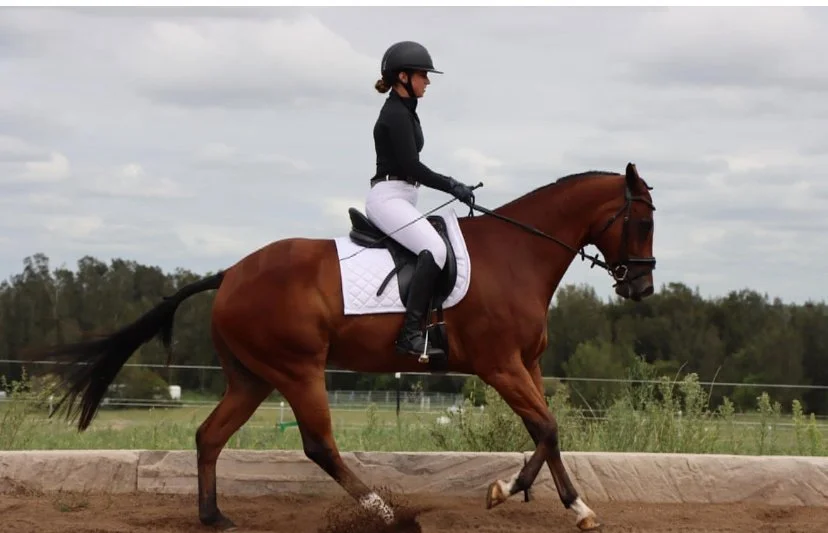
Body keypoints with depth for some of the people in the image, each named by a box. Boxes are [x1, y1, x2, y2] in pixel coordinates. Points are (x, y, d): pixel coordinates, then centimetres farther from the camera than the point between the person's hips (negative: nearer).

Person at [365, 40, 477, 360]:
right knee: (435, 249, -29)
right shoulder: (396, 114, -13)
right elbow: (411, 167, -19)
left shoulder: (404, 113, 18)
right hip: (388, 198, -11)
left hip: (401, 199, 11)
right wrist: (452, 187, -14)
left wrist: (451, 186, 17)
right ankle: (411, 333, -34)